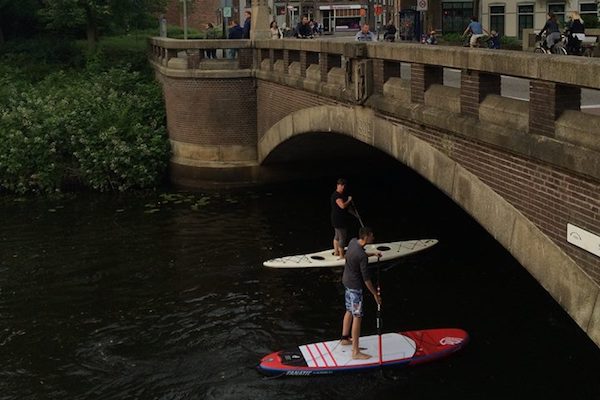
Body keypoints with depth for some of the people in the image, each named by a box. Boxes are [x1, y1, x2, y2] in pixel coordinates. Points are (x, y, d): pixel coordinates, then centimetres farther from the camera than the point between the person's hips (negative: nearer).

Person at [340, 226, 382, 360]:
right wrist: (376, 294, -14)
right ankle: (355, 351, -3)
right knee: (357, 317, -5)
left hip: (346, 280, 9)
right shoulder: (362, 256, -28)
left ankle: (345, 339, 40)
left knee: (349, 311, 24)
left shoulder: (353, 241, -3)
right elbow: (366, 279, -22)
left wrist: (372, 254, 18)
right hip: (355, 286, -9)